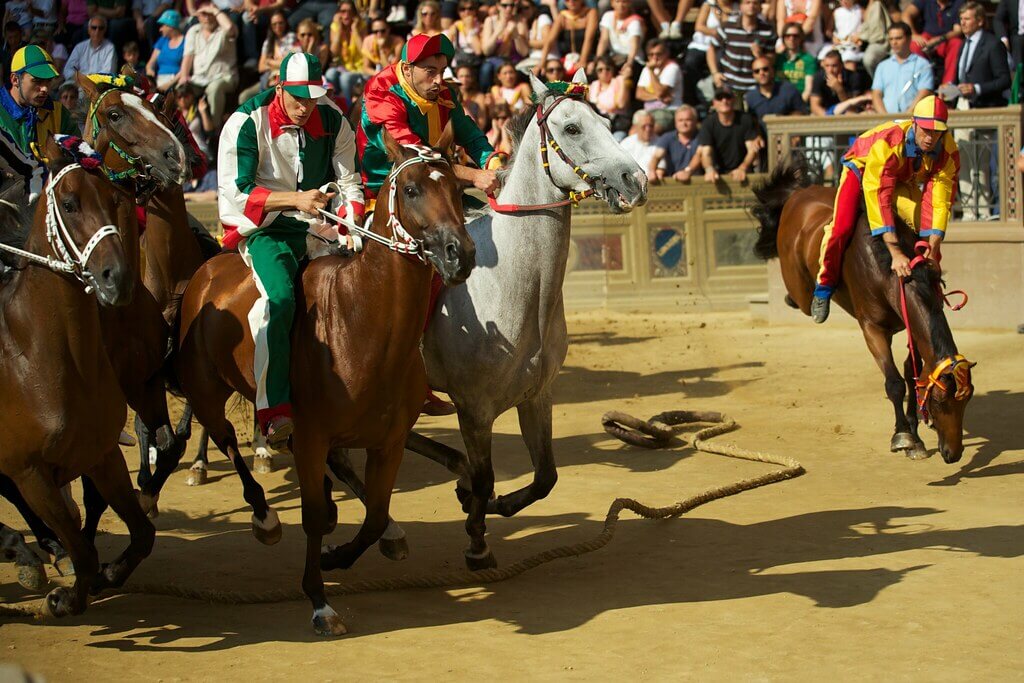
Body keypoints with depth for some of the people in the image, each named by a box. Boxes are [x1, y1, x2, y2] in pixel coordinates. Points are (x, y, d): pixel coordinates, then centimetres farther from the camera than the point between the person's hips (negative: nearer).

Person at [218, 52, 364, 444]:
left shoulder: (333, 122, 3)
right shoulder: (246, 123, -10)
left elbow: (348, 182, 8)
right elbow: (235, 192, -14)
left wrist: (351, 222, -13)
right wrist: (296, 199, -23)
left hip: (318, 227, 6)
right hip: (263, 228, -5)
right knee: (279, 298, -31)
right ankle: (274, 412, -31)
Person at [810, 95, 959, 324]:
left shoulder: (948, 152, -28)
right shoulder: (888, 143, -43)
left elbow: (941, 203, -29)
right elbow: (879, 197, -47)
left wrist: (933, 250, -41)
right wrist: (895, 252, -53)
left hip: (905, 181, 4)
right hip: (862, 169, -4)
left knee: (928, 230, -20)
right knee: (842, 226, -26)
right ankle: (824, 287, -2)